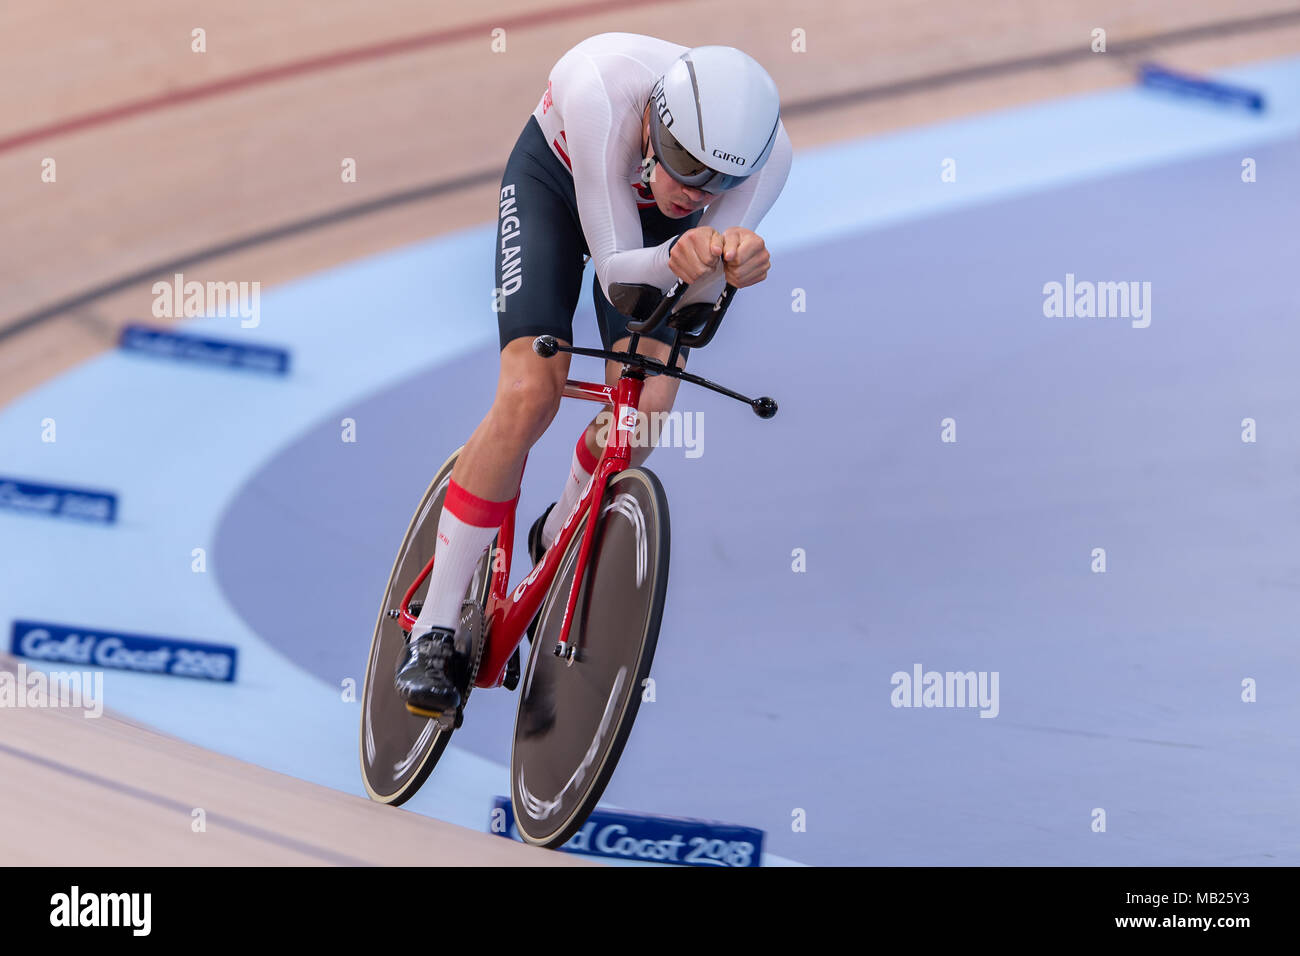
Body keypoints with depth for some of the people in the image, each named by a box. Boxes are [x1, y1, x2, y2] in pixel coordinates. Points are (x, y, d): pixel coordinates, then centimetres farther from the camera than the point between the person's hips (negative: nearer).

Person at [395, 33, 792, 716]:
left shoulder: (766, 153, -34)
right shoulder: (603, 90, -43)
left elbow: (687, 301, -29)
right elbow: (616, 268, -37)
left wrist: (727, 268, -53)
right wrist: (675, 260, -60)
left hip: (653, 219, 3)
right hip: (555, 180, -3)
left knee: (647, 408, -18)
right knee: (529, 396, -21)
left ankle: (556, 543, 16)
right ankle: (434, 629, -10)